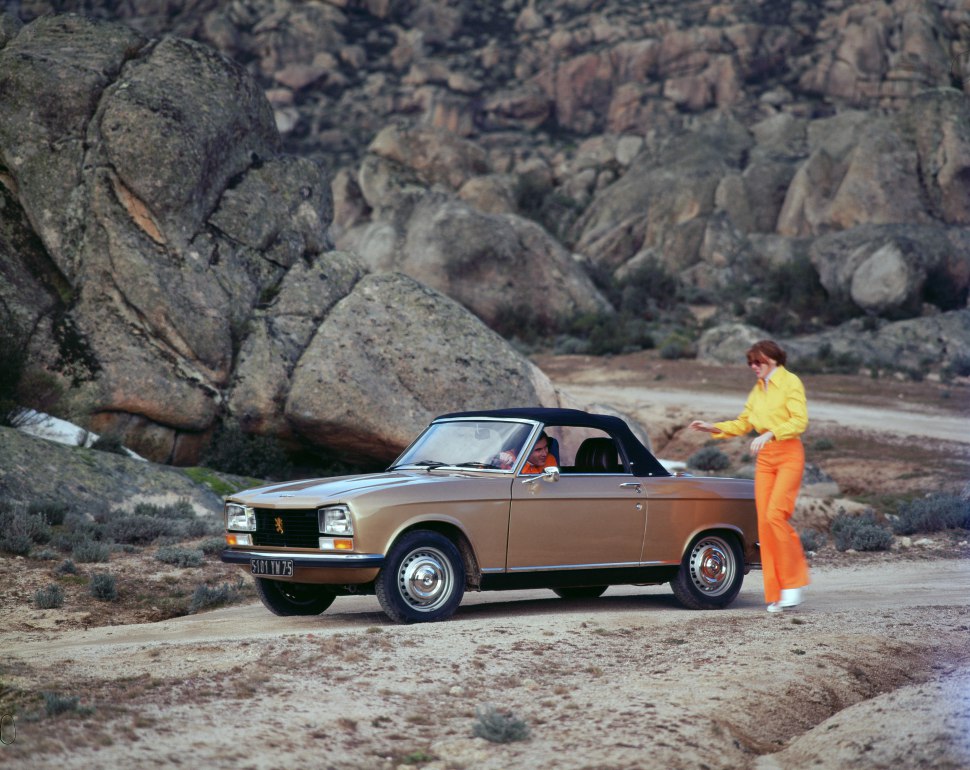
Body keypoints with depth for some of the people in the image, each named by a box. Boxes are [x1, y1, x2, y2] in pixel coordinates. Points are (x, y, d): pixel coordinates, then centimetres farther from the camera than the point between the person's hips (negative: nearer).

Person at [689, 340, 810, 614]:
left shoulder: (791, 383, -5)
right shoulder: (758, 389, 15)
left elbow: (800, 421, -15)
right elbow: (743, 424, 20)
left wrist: (769, 434, -26)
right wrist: (712, 427, 8)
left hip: (789, 455, -6)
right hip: (764, 458, 6)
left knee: (775, 514, -19)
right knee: (764, 522, -1)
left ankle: (793, 583, -7)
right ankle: (775, 594, 3)